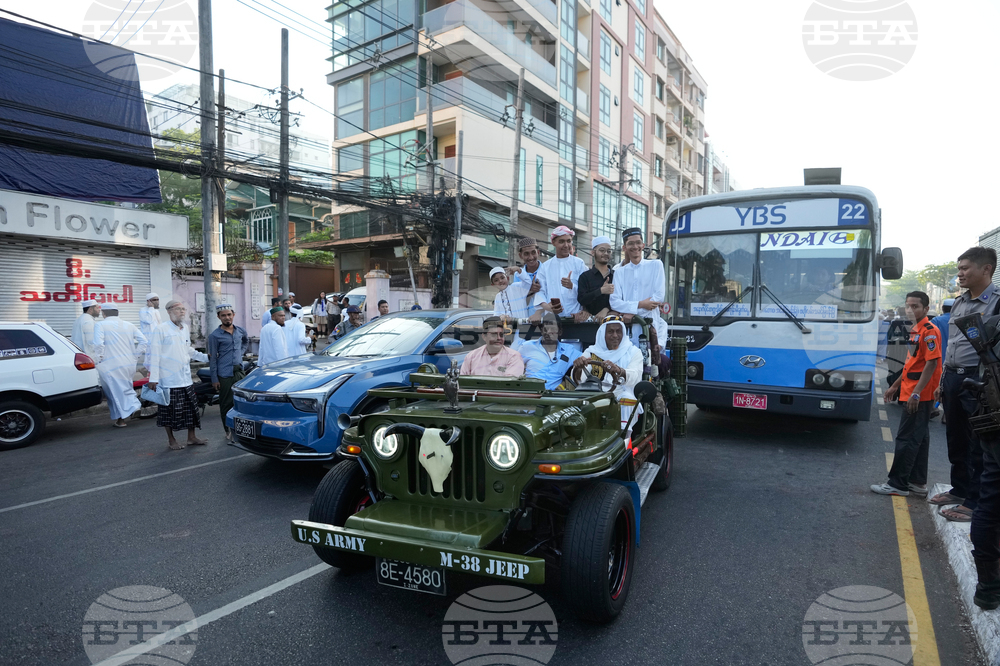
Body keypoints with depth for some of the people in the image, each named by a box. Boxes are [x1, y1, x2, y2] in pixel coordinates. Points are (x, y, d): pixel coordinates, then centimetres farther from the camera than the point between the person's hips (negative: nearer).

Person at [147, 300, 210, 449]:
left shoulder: (186, 329, 12)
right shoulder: (161, 329, -9)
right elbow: (155, 355, -11)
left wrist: (206, 357, 12)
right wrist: (153, 378, -14)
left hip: (186, 378, 6)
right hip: (169, 379, -6)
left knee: (191, 408, 10)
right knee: (169, 410, 3)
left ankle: (191, 437, 22)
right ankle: (171, 439, 17)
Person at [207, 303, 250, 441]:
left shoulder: (241, 330, 7)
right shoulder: (215, 335, -6)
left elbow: (246, 341, 31)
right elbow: (213, 358, -5)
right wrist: (214, 379, -7)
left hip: (239, 371, 5)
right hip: (225, 374, -4)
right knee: (226, 403, 2)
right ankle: (229, 430, 12)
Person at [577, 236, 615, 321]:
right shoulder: (585, 276, 7)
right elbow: (582, 300, -6)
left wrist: (606, 309, -11)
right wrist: (601, 291, -16)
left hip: (612, 317, 1)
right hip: (592, 318, -1)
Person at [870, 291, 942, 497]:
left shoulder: (929, 331, -14)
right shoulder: (915, 330, 14)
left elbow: (932, 363, -20)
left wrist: (916, 393, -23)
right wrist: (895, 386, 22)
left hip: (919, 396, -10)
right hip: (911, 393, 10)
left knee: (906, 438, -5)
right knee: (919, 438, 13)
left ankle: (898, 484, 1)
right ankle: (918, 482, 21)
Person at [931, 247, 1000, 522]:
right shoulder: (959, 302, 15)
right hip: (953, 378, 8)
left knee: (978, 445, 1)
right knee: (955, 439, 17)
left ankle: (974, 503, 11)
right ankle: (959, 489, 31)